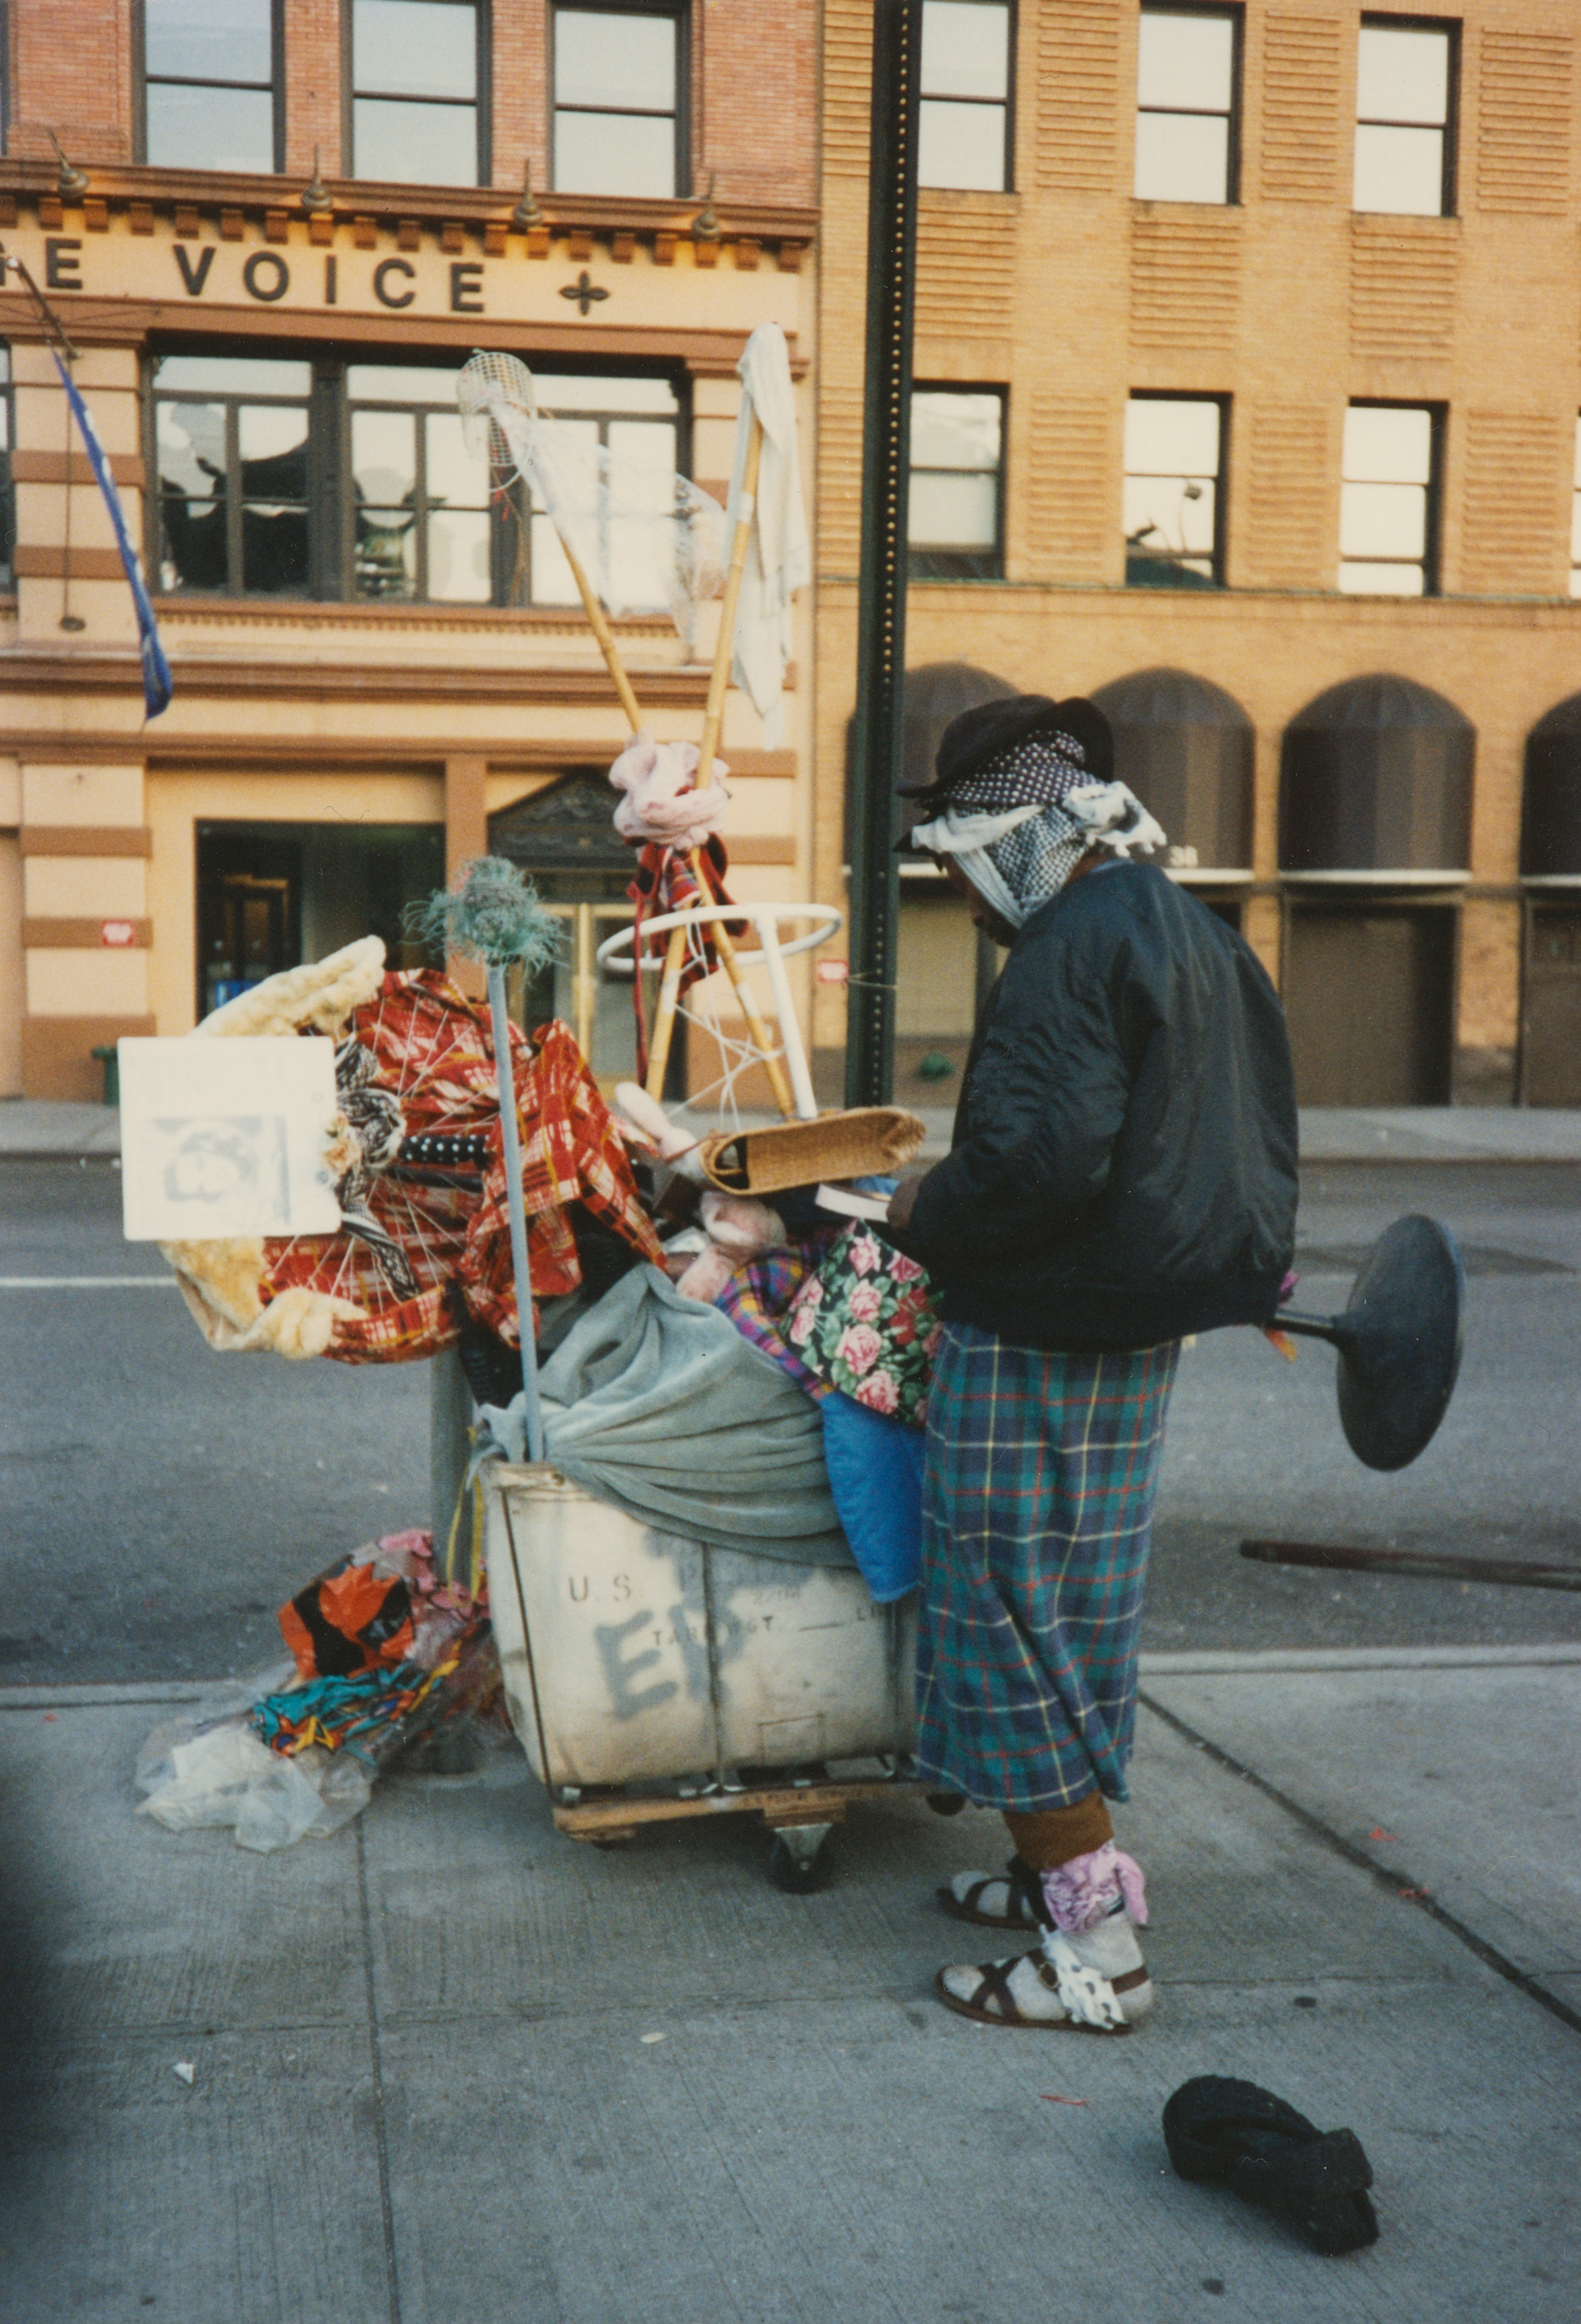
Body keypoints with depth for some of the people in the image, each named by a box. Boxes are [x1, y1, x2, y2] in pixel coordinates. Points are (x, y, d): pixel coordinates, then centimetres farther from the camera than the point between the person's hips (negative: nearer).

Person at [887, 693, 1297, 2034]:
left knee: (1017, 1626, -2)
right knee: (1083, 1611, 19)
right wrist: (1251, 1267, 27)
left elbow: (1041, 1157, -28)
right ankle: (1082, 1867, 30)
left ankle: (1095, 1948, 2)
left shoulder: (1074, 949, -19)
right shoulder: (1200, 939, 13)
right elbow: (1260, 1146, 18)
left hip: (1039, 1343, -10)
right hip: (1145, 1332, 10)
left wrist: (926, 1212, -12)